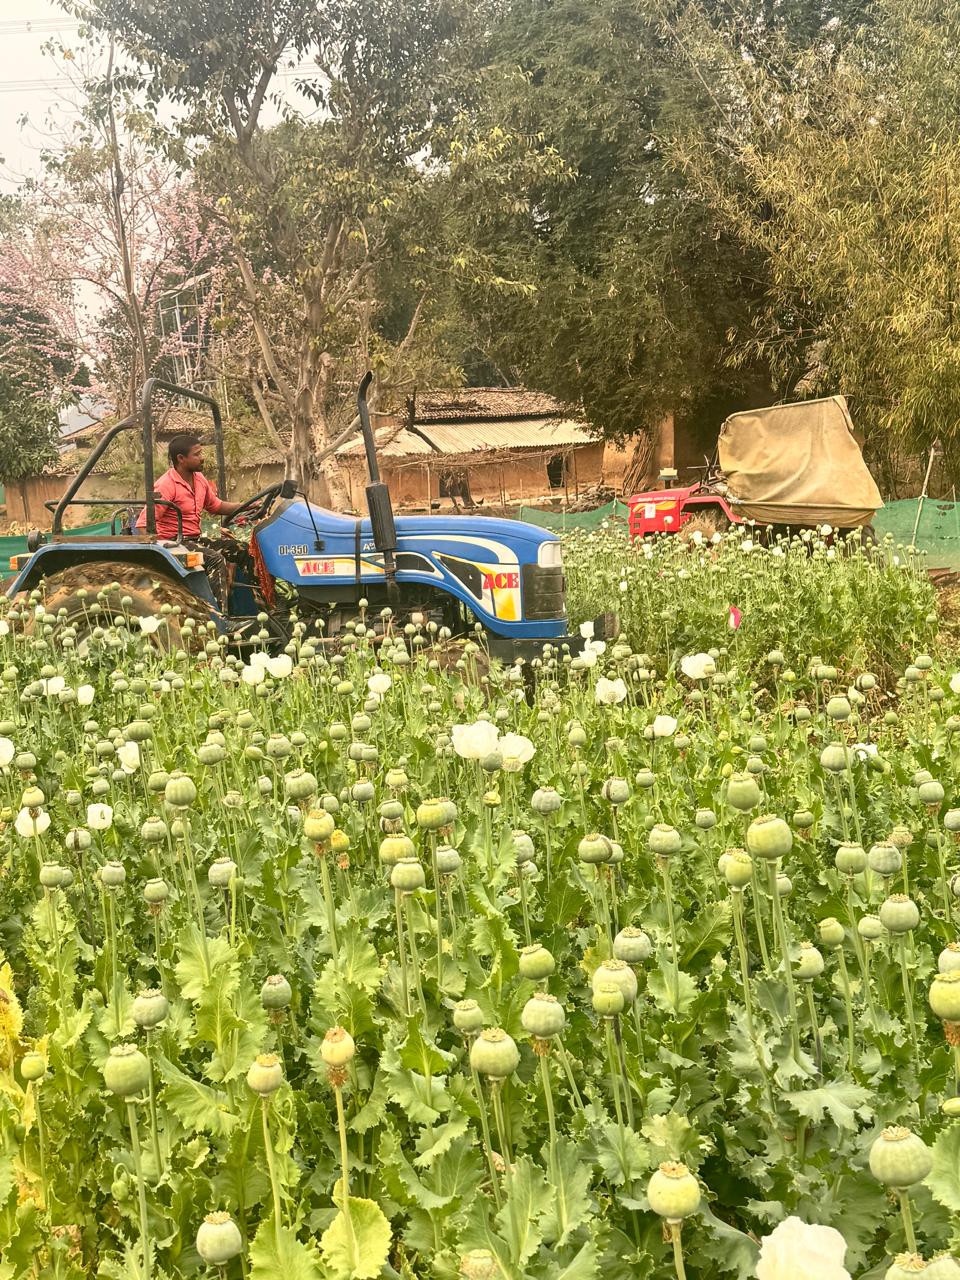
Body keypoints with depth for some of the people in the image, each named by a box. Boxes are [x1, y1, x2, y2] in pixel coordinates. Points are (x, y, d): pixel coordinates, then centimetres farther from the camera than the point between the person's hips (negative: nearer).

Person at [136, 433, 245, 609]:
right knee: (216, 559, -29)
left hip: (195, 539, 9)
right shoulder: (166, 485, -15)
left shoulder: (199, 479, 10)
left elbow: (216, 506, 25)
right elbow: (144, 524, -19)